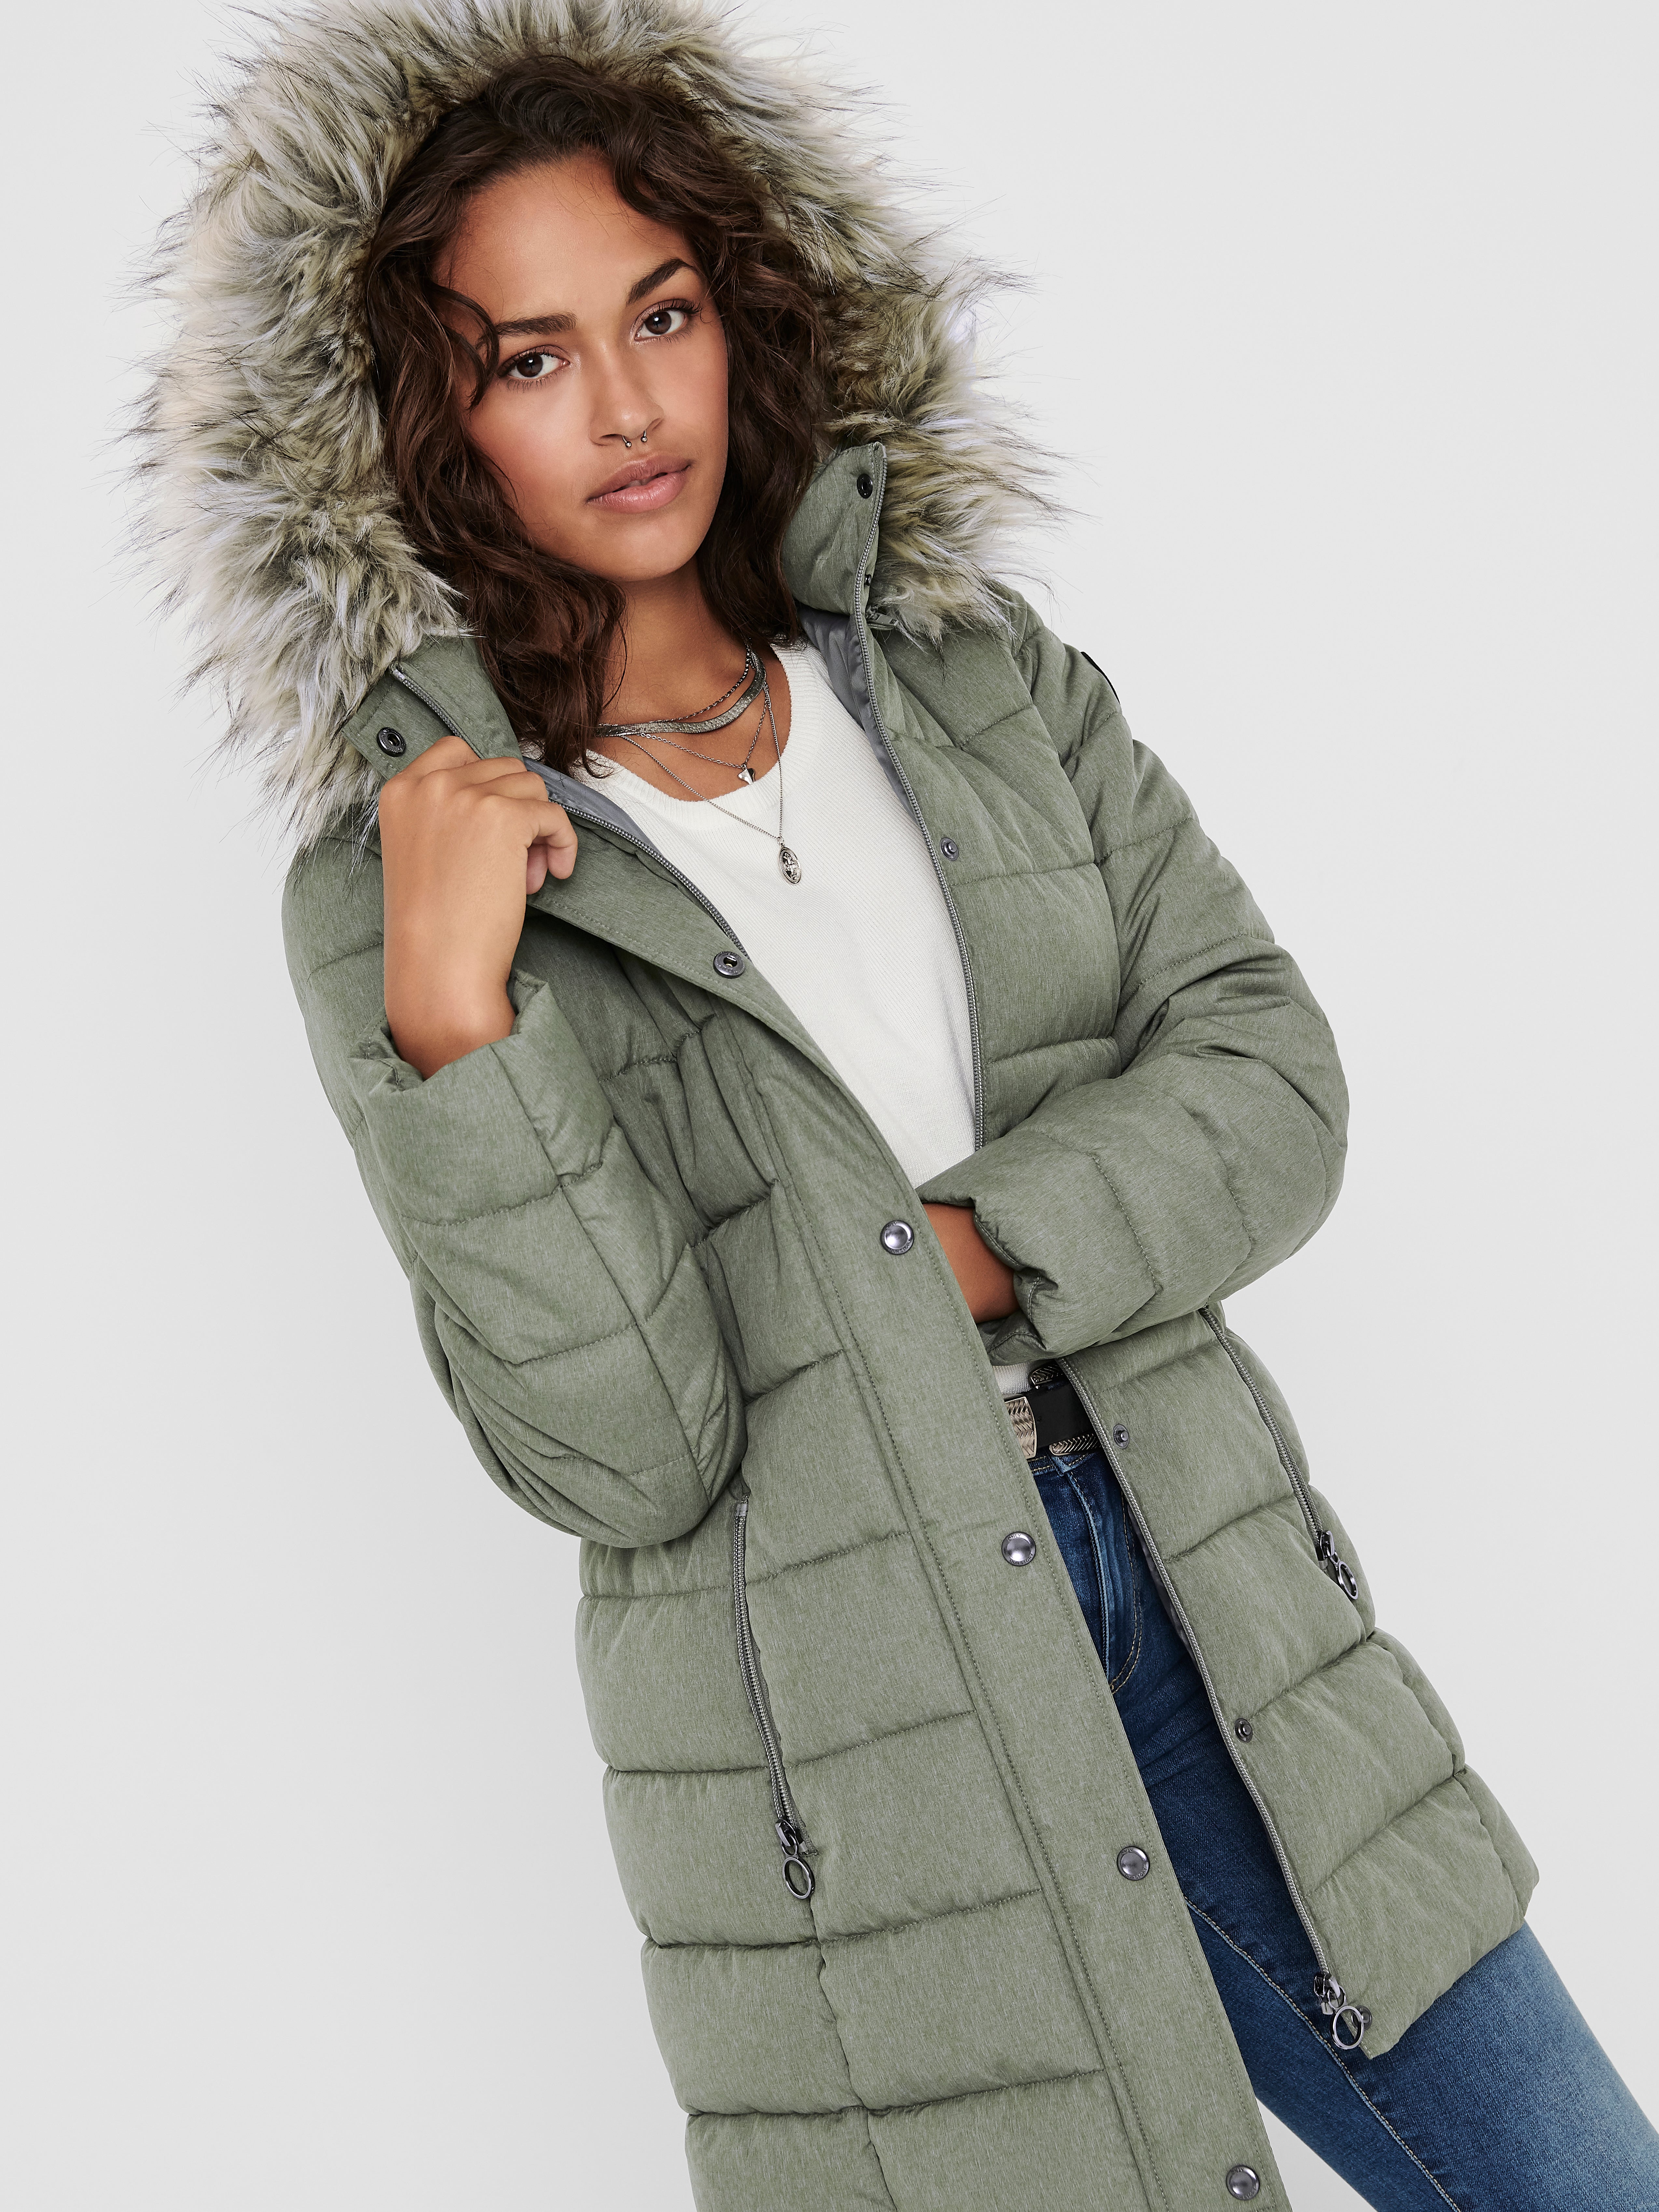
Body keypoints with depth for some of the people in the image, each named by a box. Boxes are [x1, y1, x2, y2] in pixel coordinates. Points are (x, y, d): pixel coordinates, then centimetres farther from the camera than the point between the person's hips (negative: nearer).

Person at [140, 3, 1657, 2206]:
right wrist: (452, 1014, -24)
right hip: (854, 1740, -4)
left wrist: (956, 1250, -14)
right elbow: (615, 1456, -14)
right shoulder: (396, 883, -6)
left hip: (1207, 1589, 4)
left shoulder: (977, 676, 5)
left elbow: (1267, 1072, -1)